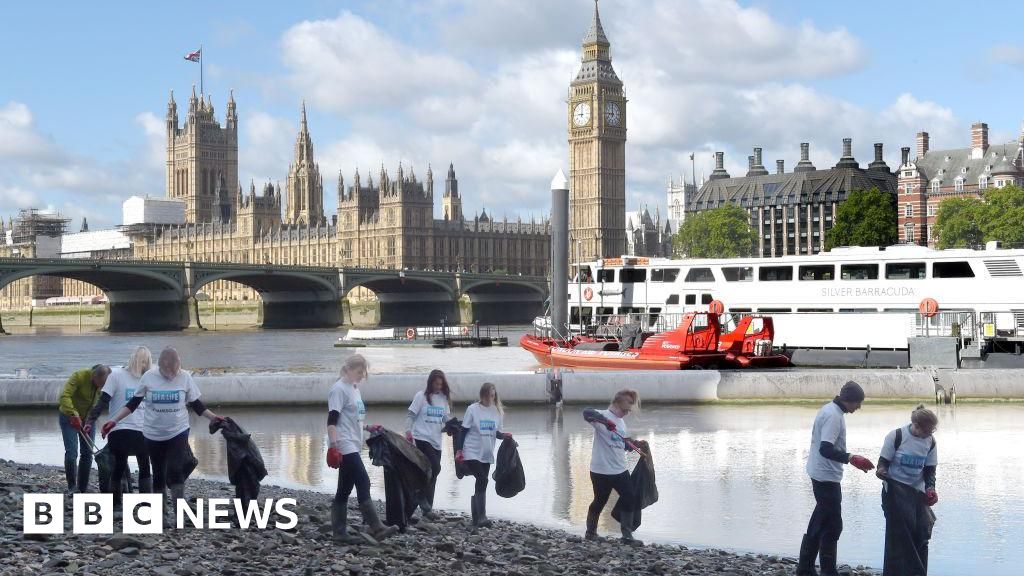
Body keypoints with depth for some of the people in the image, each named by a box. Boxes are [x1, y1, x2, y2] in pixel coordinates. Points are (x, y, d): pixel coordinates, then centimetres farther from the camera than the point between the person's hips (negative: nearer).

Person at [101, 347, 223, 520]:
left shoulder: (185, 377, -7)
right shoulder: (148, 377, -8)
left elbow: (196, 405, 3)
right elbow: (133, 403, 1)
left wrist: (213, 417, -8)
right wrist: (114, 421, -4)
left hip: (178, 432, -1)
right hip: (153, 434, 1)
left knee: (175, 471, -12)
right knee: (158, 473, 10)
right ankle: (160, 507, 24)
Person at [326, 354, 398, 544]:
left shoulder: (354, 389, 18)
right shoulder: (339, 389, -10)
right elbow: (332, 421, -17)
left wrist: (368, 428, 16)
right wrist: (333, 447, -23)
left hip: (353, 446, 9)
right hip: (345, 446, -9)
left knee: (344, 490, 8)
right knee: (363, 483, -14)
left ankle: (339, 533, 10)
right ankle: (376, 528, -15)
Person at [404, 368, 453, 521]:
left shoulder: (444, 398, 10)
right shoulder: (421, 396, -5)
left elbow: (447, 418, 13)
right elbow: (411, 415, -4)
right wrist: (408, 431, -18)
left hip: (436, 441, 6)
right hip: (422, 438, -6)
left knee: (432, 473, 7)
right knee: (435, 468, -18)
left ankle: (427, 508, 14)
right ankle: (423, 499, -4)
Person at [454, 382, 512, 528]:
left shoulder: (497, 411, 5)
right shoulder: (473, 409, -8)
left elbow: (495, 432, 13)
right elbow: (464, 430, -6)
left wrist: (504, 435, -9)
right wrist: (459, 450, -11)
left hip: (487, 455, 5)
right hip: (472, 453, -5)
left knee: (480, 483, 9)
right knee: (482, 480, -19)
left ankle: (476, 518, 16)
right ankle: (481, 517, -21)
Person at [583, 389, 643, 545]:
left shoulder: (621, 422, 12)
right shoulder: (603, 416, -13)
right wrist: (604, 421, -50)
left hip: (620, 470, 7)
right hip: (601, 471, -7)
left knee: (629, 500, 4)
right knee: (600, 502, 6)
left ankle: (627, 536, 15)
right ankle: (590, 533, 26)